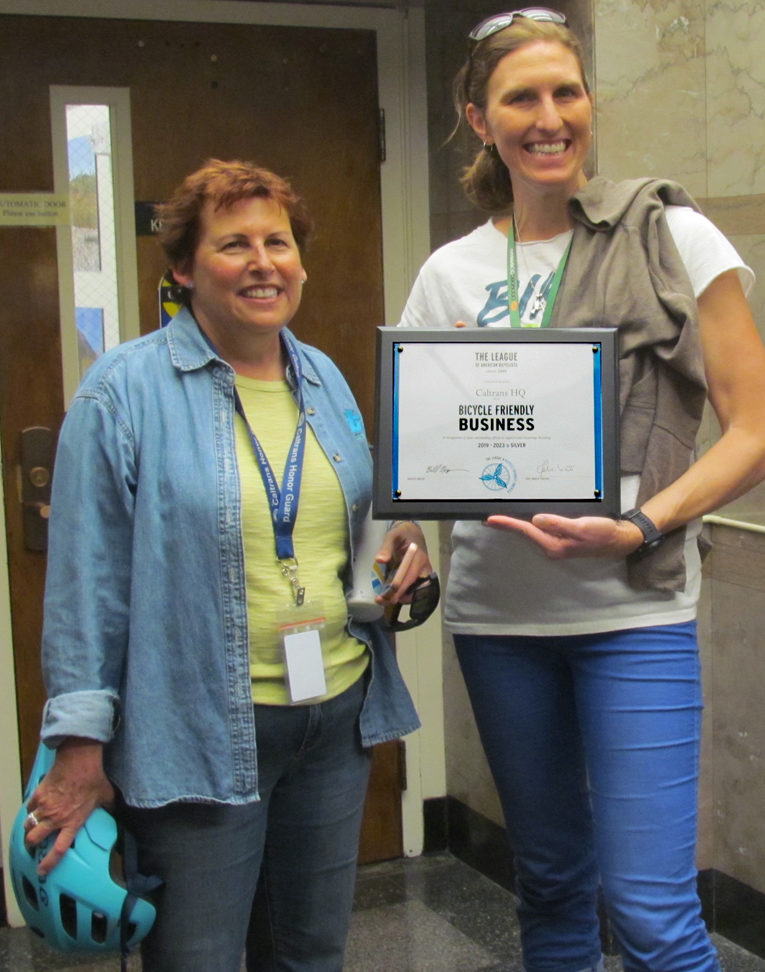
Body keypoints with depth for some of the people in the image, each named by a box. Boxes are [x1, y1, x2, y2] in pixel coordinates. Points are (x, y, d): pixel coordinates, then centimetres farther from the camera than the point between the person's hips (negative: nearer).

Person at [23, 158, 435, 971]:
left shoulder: (324, 380, 9)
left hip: (338, 719, 6)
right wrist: (81, 748, -13)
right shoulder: (127, 390, -10)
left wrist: (402, 545, -1)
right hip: (196, 738, -6)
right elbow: (88, 580, -11)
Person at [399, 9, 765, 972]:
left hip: (633, 607, -3)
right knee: (550, 878, 16)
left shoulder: (671, 236, -3)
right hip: (496, 609, 4)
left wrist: (639, 528, -20)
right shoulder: (450, 273, 6)